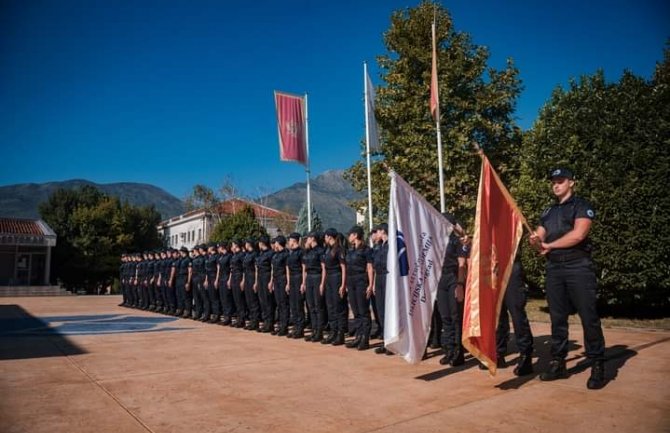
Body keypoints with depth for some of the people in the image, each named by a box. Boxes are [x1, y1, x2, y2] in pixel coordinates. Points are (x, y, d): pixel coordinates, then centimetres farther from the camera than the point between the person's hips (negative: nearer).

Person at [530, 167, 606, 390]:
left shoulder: (581, 206, 0)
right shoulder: (548, 212, 18)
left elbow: (578, 234, -15)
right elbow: (540, 240, 12)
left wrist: (549, 245, -8)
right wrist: (536, 242, -12)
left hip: (578, 266, -5)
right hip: (554, 268, 6)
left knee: (589, 318, -3)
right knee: (557, 319, 8)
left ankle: (597, 367, 5)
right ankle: (558, 363, 16)